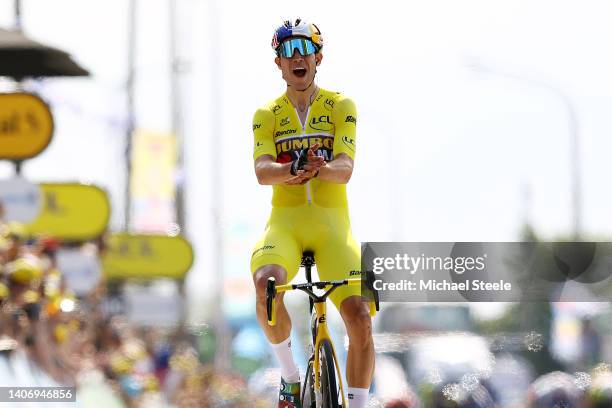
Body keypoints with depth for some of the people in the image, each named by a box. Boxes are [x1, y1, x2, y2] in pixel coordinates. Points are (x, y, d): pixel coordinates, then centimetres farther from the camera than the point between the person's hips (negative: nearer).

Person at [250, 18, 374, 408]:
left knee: (360, 317, -19)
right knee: (266, 283, -33)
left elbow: (345, 169, -11)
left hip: (332, 223, 0)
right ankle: (290, 373, -11)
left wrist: (320, 169, -36)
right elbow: (262, 171, -11)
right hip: (285, 221, 0)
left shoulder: (341, 107, 3)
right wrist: (294, 170, -35)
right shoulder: (267, 114, 6)